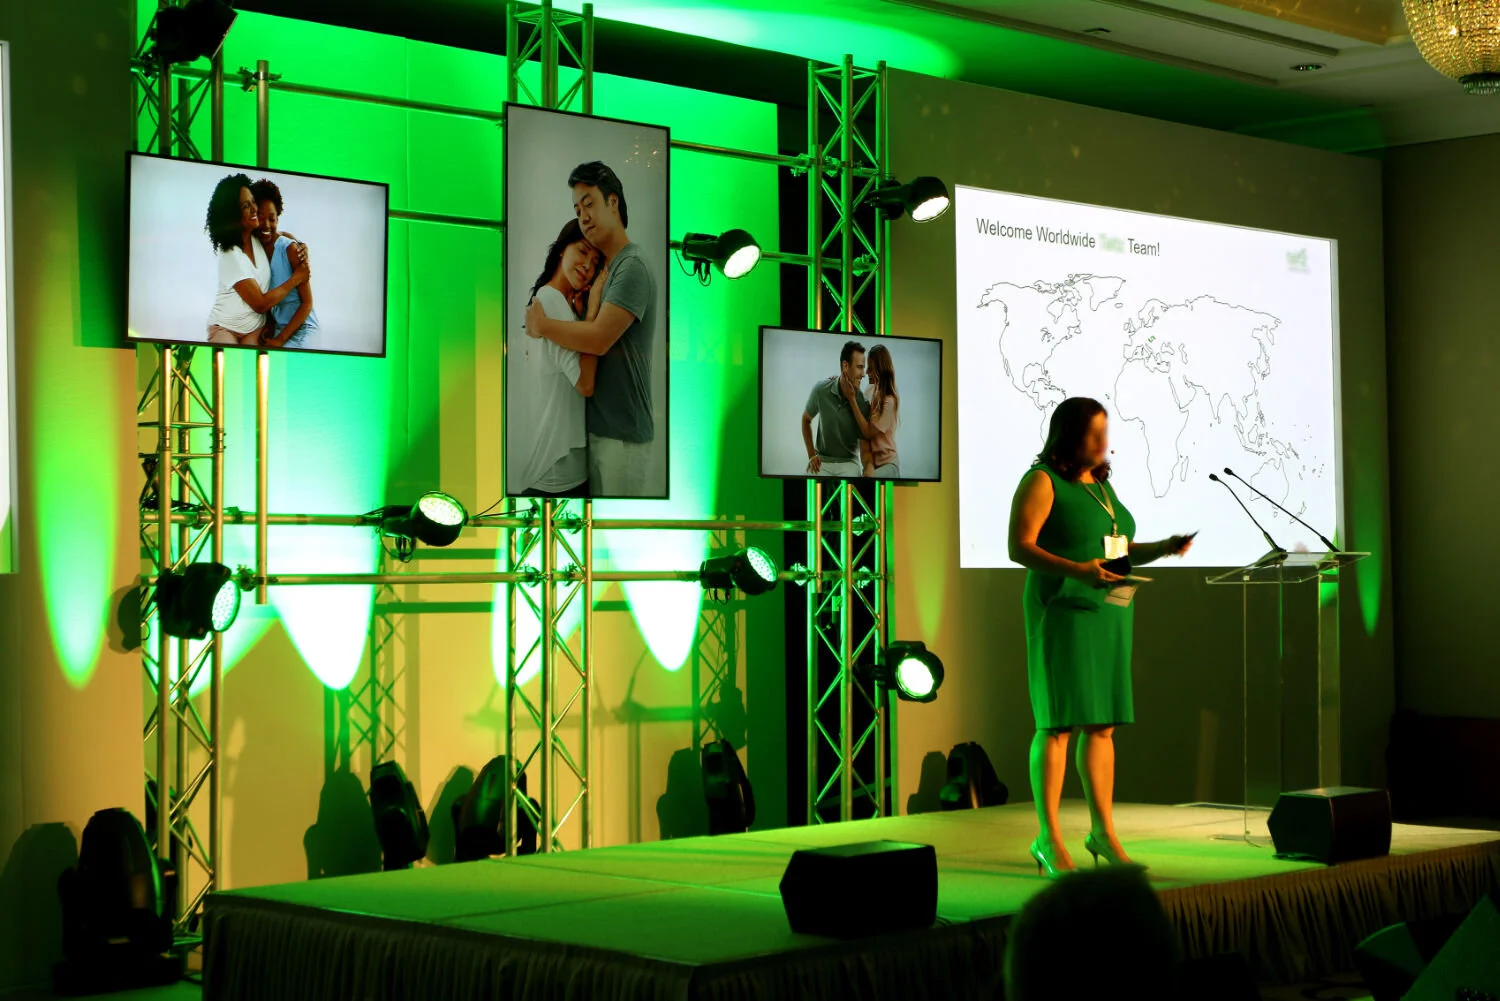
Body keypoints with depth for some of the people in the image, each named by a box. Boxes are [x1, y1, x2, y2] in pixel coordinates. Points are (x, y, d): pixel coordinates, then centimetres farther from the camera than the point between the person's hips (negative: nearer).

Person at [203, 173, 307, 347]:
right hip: (225, 328, -5)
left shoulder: (258, 239, -2)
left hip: (255, 330, 5)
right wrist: (295, 279, -10)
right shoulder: (231, 255, -19)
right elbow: (260, 304, -16)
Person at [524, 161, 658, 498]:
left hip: (624, 433, -9)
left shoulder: (631, 267, -15)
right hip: (597, 426, 9)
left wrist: (542, 325, -10)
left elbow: (599, 339, -23)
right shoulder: (604, 270, 13)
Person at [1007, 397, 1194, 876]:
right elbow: (1019, 547, -13)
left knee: (1103, 724, 8)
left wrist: (1164, 548, 6)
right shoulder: (1043, 481, -5)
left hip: (1110, 612, 7)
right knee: (1059, 723, -7)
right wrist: (1077, 570, -25)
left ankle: (1103, 831, 15)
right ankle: (1048, 840, -3)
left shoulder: (1101, 484, 18)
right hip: (1064, 609, -7)